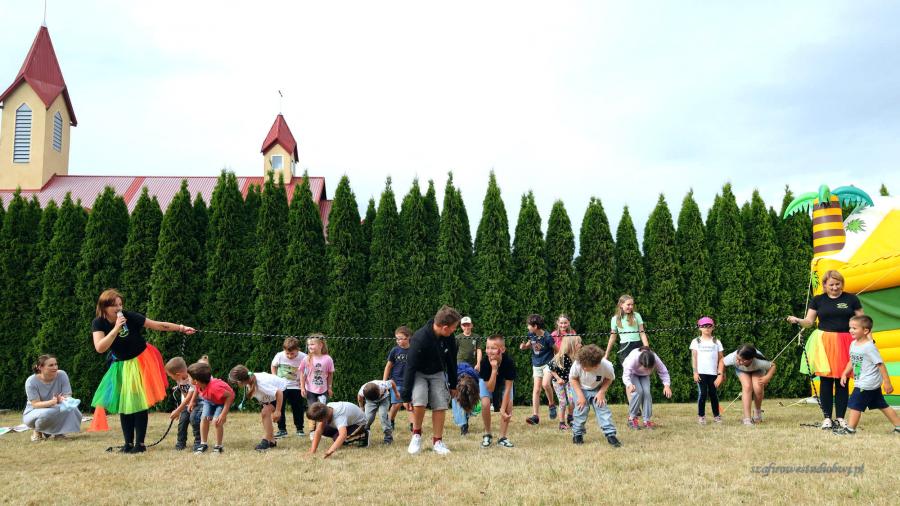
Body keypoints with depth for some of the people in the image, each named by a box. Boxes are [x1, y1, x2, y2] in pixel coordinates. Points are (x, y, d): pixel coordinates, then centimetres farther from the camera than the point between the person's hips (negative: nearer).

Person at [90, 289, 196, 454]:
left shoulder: (129, 317, -20)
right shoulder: (98, 323, -13)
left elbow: (158, 325, -13)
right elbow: (100, 348, -27)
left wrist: (181, 328, -15)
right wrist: (116, 329, -34)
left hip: (140, 362, -3)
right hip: (121, 366, 3)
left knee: (139, 403, -5)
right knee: (123, 404, 3)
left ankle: (140, 443, 3)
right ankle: (128, 443, 14)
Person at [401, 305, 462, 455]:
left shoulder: (449, 338, -14)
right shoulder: (419, 339, -32)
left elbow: (451, 362, 4)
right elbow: (410, 367, -26)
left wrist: (453, 385, 11)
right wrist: (406, 396, -22)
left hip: (437, 374, 5)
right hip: (418, 374, -5)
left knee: (440, 405, -8)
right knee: (419, 401, -26)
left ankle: (437, 441, 8)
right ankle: (416, 434, -1)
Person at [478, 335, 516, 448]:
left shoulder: (509, 362, -37)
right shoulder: (485, 361, -36)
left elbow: (508, 388, -30)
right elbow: (490, 388, -33)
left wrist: (503, 410, -31)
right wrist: (494, 369, -47)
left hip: (503, 381, 1)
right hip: (487, 381, -1)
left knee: (509, 405, -17)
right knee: (485, 403, -22)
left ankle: (503, 437, 0)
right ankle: (487, 435, 1)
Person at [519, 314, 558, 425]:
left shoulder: (547, 337, -21)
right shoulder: (531, 334, -5)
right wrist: (524, 346, -4)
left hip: (548, 363, -5)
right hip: (536, 364, 5)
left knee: (545, 384, -26)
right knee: (536, 389, 2)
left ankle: (551, 404, 1)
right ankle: (535, 415, 3)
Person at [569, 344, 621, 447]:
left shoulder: (606, 366, -33)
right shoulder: (577, 364, -34)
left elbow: (609, 379, -10)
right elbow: (573, 378, -15)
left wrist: (602, 392, -21)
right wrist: (580, 395, -19)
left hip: (597, 389, 1)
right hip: (581, 389, 0)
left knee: (602, 408, -12)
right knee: (581, 409, -10)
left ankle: (610, 434, -7)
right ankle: (577, 434, 9)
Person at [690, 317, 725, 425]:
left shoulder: (716, 342, 8)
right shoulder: (696, 341, 6)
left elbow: (721, 359, 6)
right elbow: (694, 358, 3)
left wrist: (721, 374, -2)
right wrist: (695, 372, -5)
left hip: (713, 373, 1)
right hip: (701, 373, -1)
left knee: (713, 394, 5)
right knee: (702, 394, -5)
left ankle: (716, 415, 16)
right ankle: (701, 416, 3)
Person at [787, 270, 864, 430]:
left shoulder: (851, 299, 5)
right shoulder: (818, 300, 7)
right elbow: (809, 321, 5)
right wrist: (797, 320, -15)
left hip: (844, 343, 0)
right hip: (824, 344, 0)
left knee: (842, 381, 3)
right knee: (825, 380, 0)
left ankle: (840, 417, 11)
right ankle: (827, 417, 6)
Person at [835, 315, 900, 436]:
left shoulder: (869, 347, -19)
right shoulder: (853, 344, 6)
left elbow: (880, 364, -18)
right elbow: (852, 361, 18)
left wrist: (887, 382, -18)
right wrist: (845, 374, 7)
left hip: (866, 384, -9)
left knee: (855, 404, -5)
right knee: (882, 405, 15)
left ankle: (850, 429, 3)